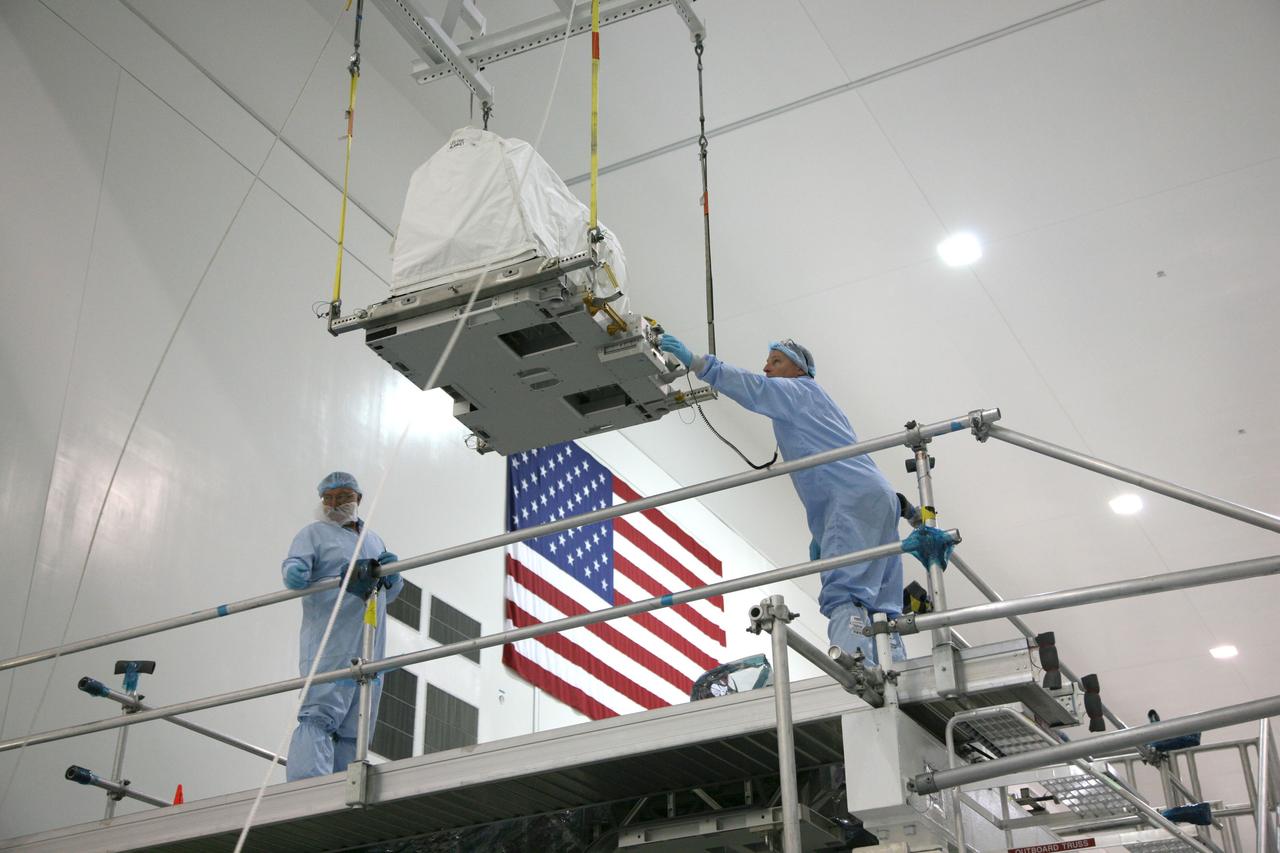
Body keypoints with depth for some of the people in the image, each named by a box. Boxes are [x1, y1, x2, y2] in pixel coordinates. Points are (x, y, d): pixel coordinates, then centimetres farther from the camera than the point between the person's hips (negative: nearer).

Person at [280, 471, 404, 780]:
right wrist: (295, 573, -32)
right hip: (330, 644, -6)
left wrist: (391, 573, 2)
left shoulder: (374, 539, 25)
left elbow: (390, 593, 25)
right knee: (320, 714, -18)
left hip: (370, 648, 6)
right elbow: (295, 563, -8)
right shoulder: (315, 533, 10)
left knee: (354, 730, 4)